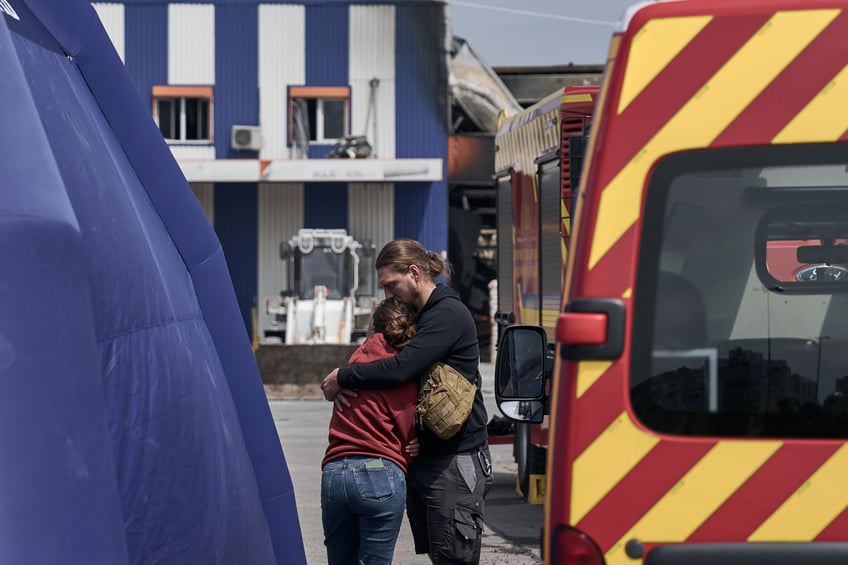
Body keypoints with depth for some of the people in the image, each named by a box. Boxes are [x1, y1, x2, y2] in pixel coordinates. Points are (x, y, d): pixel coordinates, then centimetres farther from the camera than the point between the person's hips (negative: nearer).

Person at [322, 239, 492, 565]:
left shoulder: (448, 315, -13)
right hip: (421, 458, 9)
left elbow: (402, 368, -25)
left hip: (455, 460, -9)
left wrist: (342, 378, -14)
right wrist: (342, 384, -5)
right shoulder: (419, 316, 17)